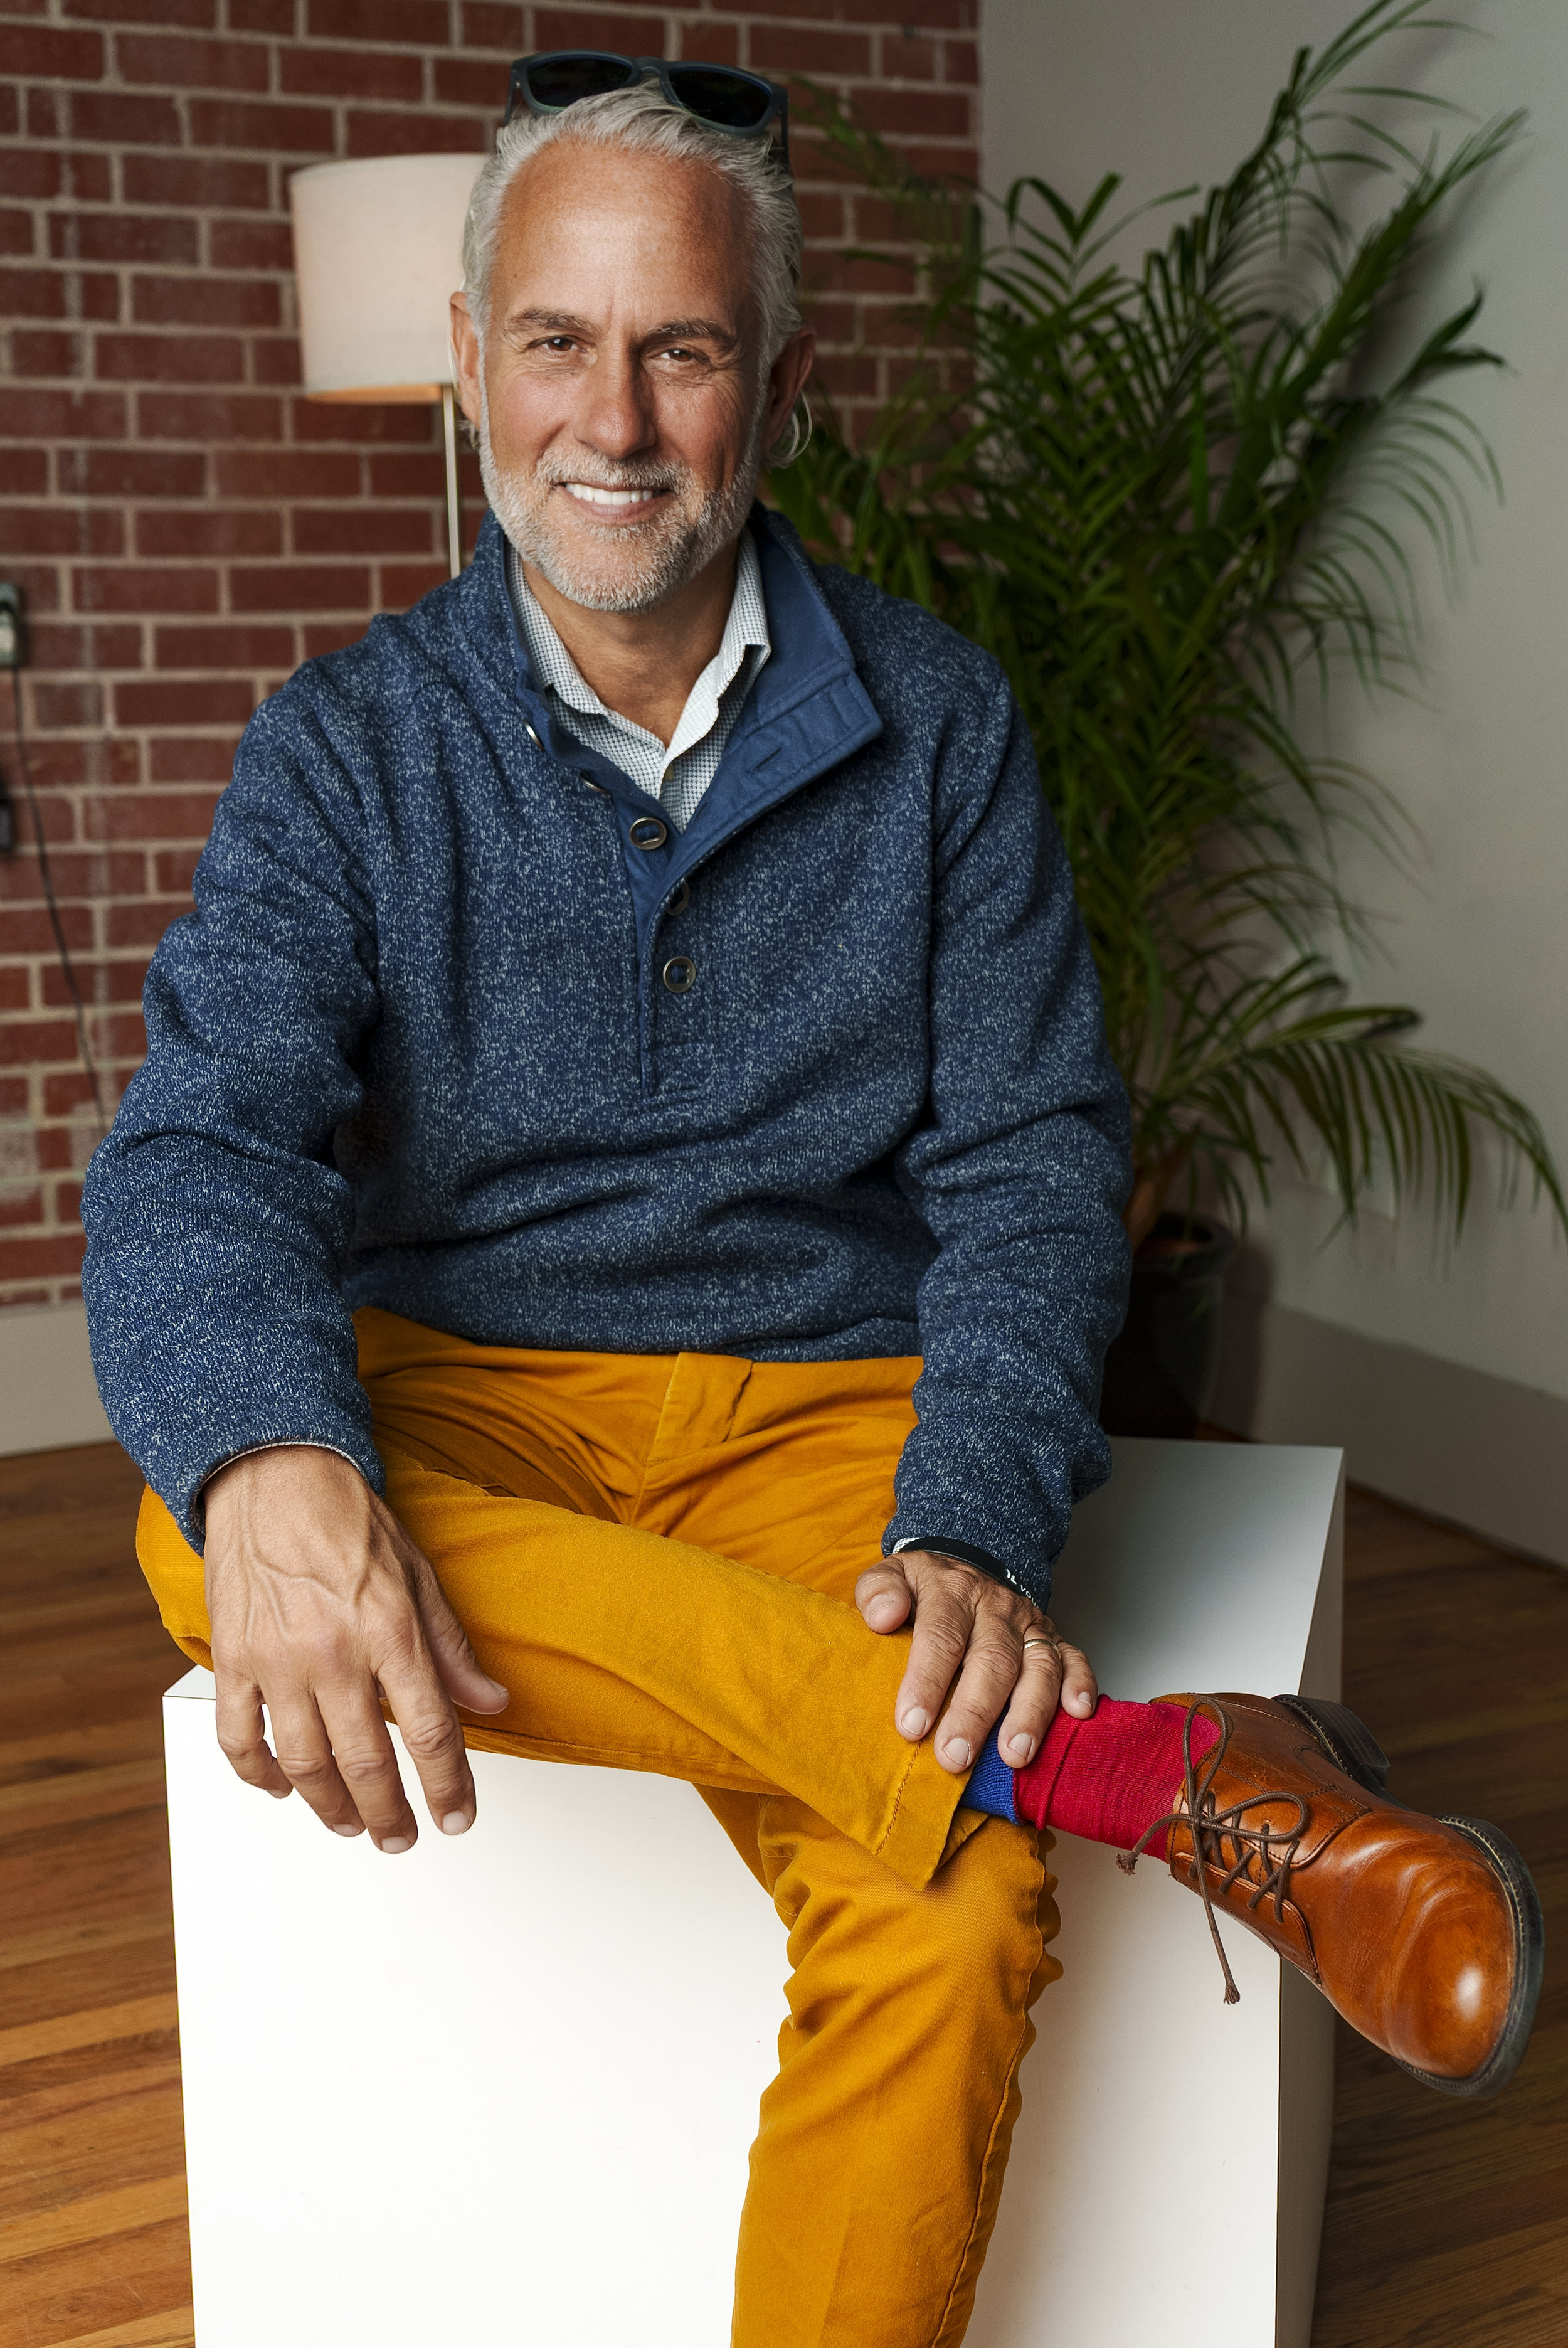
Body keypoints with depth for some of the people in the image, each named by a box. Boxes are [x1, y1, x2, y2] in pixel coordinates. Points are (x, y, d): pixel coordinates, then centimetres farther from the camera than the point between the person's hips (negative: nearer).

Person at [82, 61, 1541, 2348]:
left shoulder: (935, 723, 4)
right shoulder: (351, 747, 3)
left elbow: (1030, 1162, -1)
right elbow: (206, 1142, -12)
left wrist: (971, 1531, -21)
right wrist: (271, 1459, -36)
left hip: (830, 1405, -1)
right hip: (464, 1397, 1)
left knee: (948, 1919, -32)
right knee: (220, 1506, -35)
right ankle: (1136, 1768, -33)